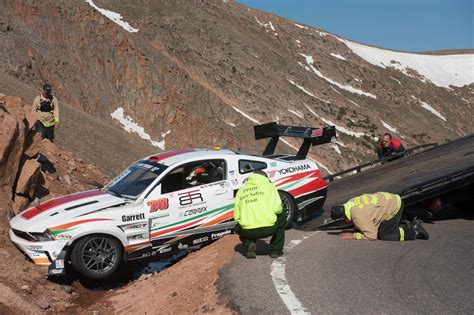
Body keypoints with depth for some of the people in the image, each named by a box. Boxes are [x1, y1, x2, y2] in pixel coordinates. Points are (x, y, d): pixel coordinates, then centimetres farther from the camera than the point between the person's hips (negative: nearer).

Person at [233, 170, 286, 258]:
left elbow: (236, 216, 12)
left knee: (238, 228, 38)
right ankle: (276, 250, 26)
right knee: (282, 215, 29)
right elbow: (277, 208, -6)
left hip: (248, 232, 2)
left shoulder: (241, 190, 16)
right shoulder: (268, 185, 7)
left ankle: (249, 244, 7)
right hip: (268, 229, -2)